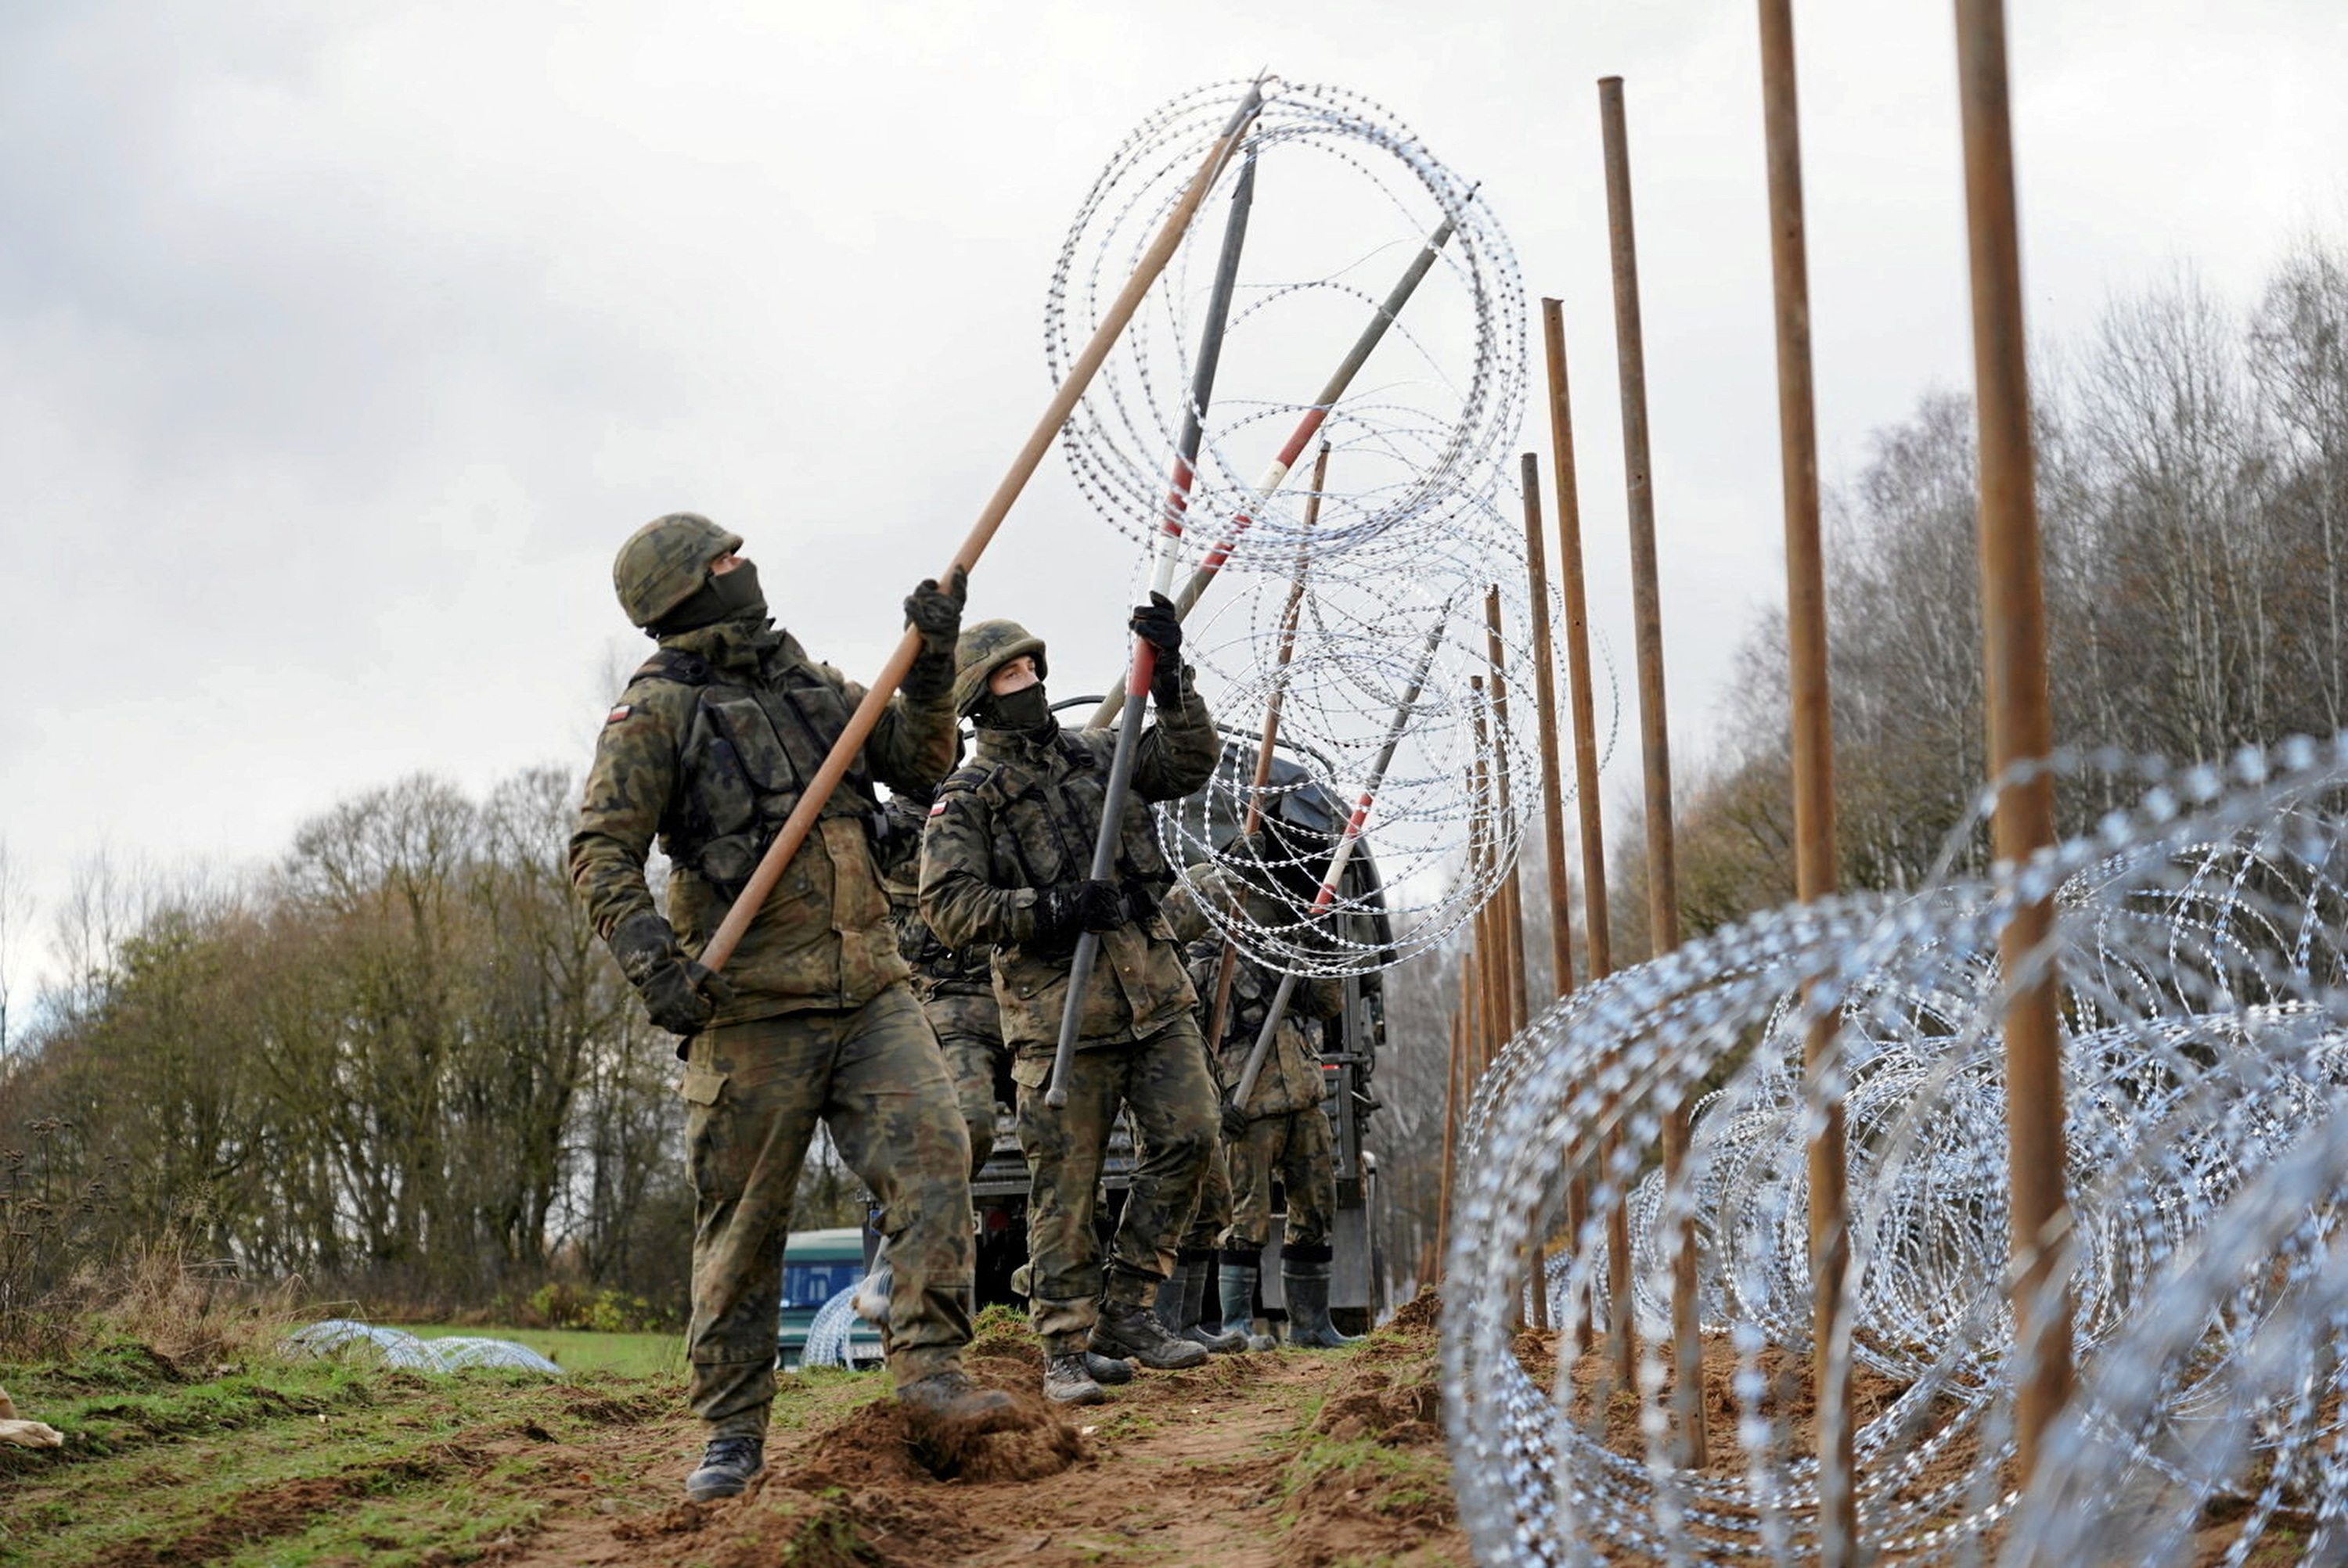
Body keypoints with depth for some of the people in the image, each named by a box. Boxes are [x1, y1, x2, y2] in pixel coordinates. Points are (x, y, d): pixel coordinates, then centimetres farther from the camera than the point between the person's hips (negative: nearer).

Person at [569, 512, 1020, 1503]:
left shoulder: (813, 684, 17)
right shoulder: (657, 712, -2)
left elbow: (919, 760, 14)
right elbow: (602, 853, -9)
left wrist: (931, 661, -1)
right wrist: (649, 957, -24)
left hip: (869, 993, 5)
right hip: (752, 1010, -5)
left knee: (933, 1152, -13)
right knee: (743, 1226, 1)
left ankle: (930, 1371, -11)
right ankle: (731, 1436, 12)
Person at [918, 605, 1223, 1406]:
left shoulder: (1097, 754, 16)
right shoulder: (966, 798, 2)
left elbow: (1191, 760, 8)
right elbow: (947, 905, -8)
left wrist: (1169, 677, -4)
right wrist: (1044, 909, -19)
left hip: (1153, 985, 5)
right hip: (1058, 1002, -4)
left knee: (1187, 1135, -4)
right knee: (1066, 1181, -3)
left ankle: (1123, 1308, 9)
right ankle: (1065, 1350, 5)